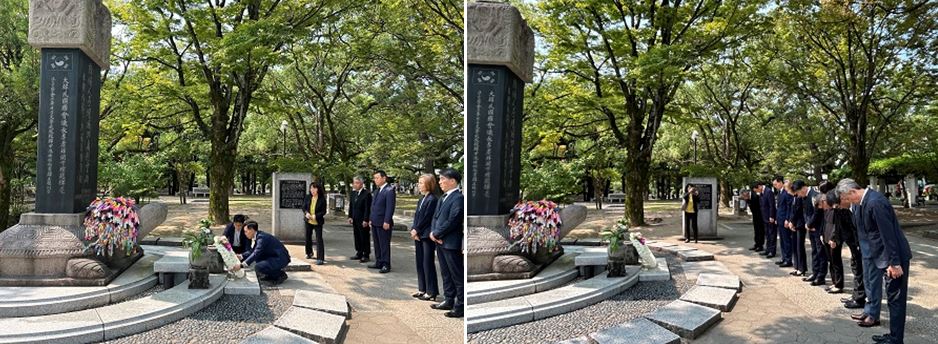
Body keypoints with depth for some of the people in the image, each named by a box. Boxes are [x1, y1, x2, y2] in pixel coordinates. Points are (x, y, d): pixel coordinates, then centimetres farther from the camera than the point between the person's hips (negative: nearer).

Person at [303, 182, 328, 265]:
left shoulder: (322, 199, -11)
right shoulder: (308, 197, 0)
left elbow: (323, 211, -10)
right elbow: (304, 207, 4)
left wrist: (315, 216, -24)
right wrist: (306, 213, -17)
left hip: (317, 222, -5)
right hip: (308, 221, 5)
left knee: (319, 239, -10)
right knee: (308, 237, 19)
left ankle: (320, 258, -11)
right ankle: (309, 253, 42)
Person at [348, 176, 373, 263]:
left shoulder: (366, 194, -12)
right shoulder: (353, 193, 11)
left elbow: (367, 208, -15)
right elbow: (351, 206, 16)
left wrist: (365, 220, -18)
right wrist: (350, 217, 8)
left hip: (363, 221, -7)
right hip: (355, 220, 7)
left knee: (365, 238, 0)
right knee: (357, 237, 12)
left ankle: (366, 255, 8)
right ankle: (359, 253, 21)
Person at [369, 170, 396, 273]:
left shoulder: (389, 190, -11)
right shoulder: (376, 191, 18)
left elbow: (390, 207, -17)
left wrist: (387, 222, -20)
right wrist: (371, 219, 13)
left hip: (383, 223, -9)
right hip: (375, 222, 9)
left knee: (384, 245, -3)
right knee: (377, 244, 13)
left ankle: (386, 265, 3)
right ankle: (379, 263, 21)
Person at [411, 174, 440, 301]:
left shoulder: (432, 199, -14)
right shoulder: (421, 199, 13)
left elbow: (426, 218, -16)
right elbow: (416, 216, 11)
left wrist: (417, 230, -10)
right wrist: (413, 230, -3)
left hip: (427, 236, -9)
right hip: (418, 236, 9)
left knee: (428, 263, -3)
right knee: (420, 262, 13)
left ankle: (431, 292, 4)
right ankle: (422, 289, 23)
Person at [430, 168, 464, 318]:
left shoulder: (458, 198, -15)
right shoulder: (444, 197, 14)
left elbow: (452, 221, -20)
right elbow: (436, 216, 16)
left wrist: (437, 234, -12)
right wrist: (433, 232, -1)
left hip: (451, 243, -9)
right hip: (440, 242, 9)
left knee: (458, 276, -1)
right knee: (446, 274, 18)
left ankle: (460, 306, 4)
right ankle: (449, 301, 29)